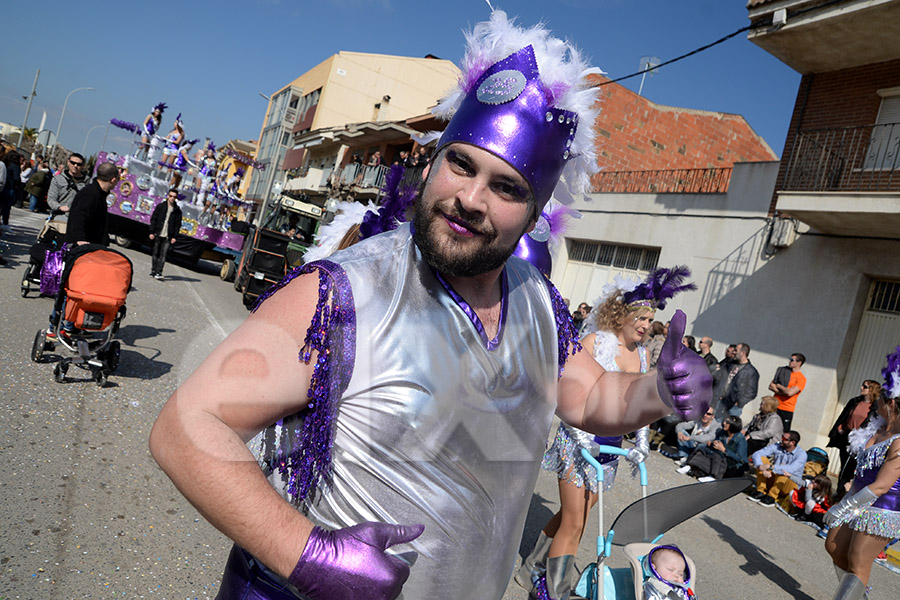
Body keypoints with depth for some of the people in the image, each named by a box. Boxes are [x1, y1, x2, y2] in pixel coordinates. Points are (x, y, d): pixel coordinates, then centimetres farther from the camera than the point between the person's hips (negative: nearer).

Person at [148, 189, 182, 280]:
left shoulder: (177, 211, 5)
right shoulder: (160, 206, 4)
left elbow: (178, 224, 6)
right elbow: (153, 219, 4)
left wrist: (174, 236, -2)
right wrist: (152, 232, -3)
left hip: (167, 236, -1)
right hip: (157, 235, 1)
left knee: (163, 255, -7)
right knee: (155, 253, 9)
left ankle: (158, 273, -9)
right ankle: (153, 271, 19)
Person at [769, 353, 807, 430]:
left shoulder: (801, 378, -5)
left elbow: (790, 392, -19)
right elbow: (771, 386, 6)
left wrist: (778, 386, -3)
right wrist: (781, 392, -11)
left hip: (787, 410, -5)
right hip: (775, 406, 5)